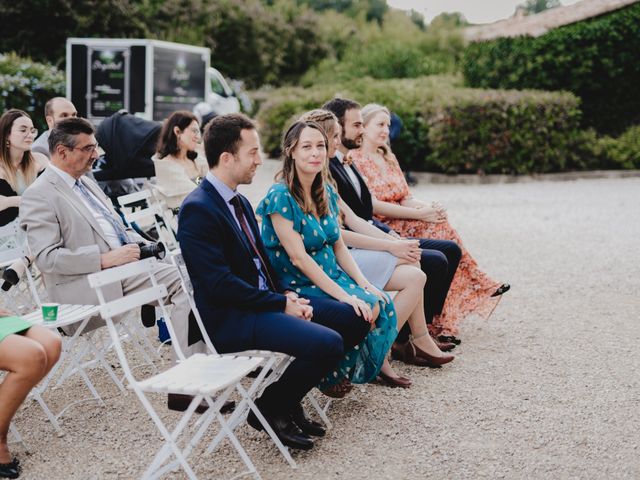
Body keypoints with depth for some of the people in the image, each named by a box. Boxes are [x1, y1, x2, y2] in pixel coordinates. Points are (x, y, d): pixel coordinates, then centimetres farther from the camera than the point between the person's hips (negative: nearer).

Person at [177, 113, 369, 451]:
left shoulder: (240, 202, 14)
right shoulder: (198, 210, -17)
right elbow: (220, 284, -22)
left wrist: (287, 294, -1)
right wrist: (281, 304, -17)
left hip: (267, 300, 10)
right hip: (231, 319, -10)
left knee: (355, 319, 6)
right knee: (328, 343, -26)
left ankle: (289, 398, 13)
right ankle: (270, 408, -1)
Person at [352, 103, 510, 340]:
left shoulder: (388, 157, 19)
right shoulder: (355, 159, -8)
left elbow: (406, 198, 13)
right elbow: (372, 206, -17)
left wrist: (430, 208, -10)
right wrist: (420, 214, -20)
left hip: (401, 223, 7)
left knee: (441, 227, -20)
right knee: (439, 230, -24)